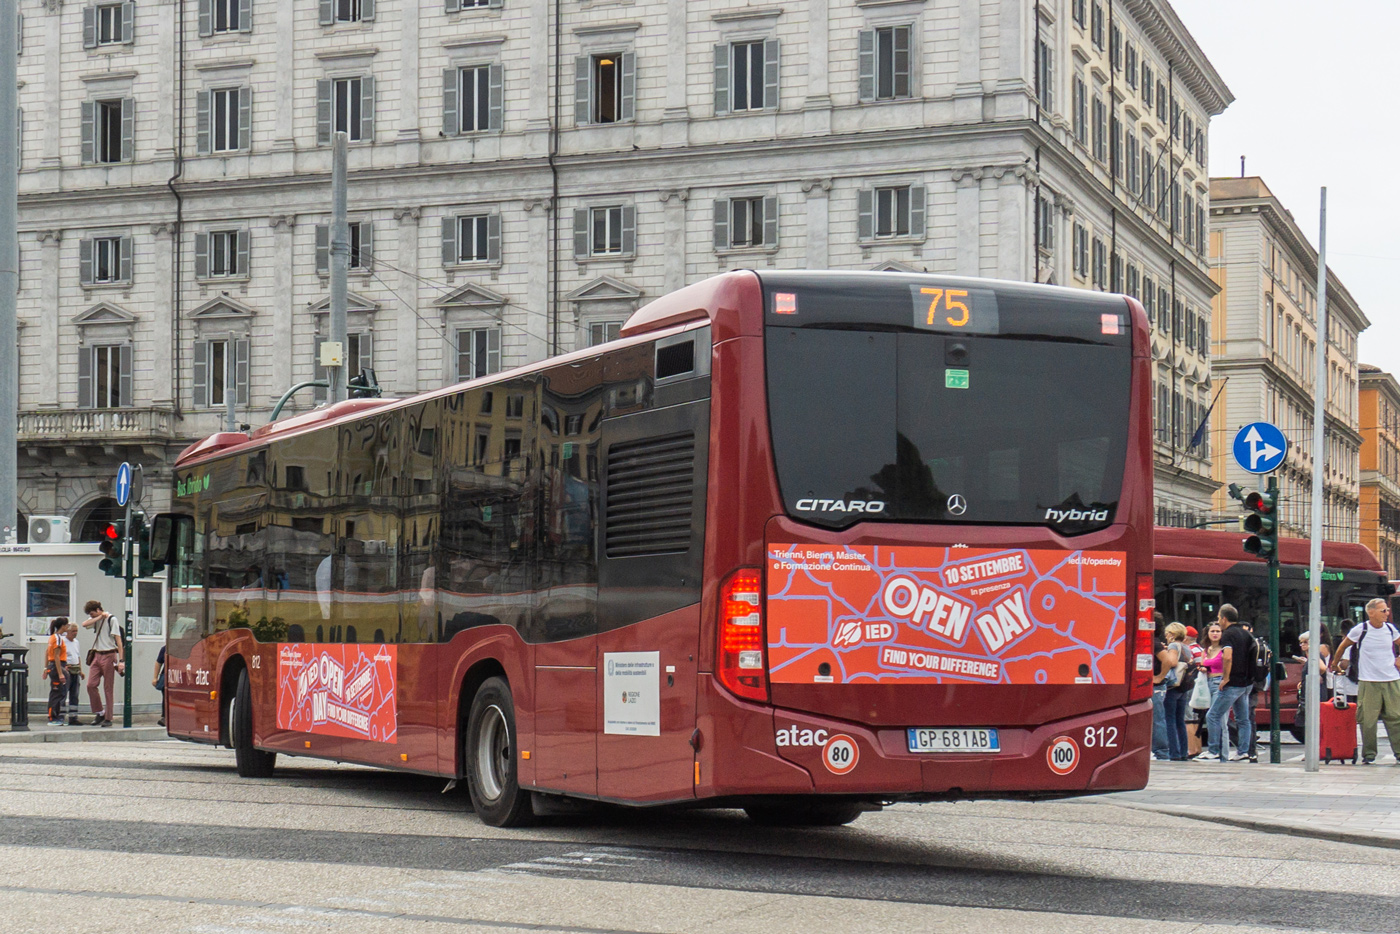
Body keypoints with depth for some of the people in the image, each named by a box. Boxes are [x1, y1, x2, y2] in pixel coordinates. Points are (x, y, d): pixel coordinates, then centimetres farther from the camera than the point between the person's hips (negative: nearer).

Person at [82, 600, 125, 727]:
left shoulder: (111, 619, -7)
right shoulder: (95, 619, 12)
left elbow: (118, 640, -11)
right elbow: (84, 624, -8)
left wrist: (121, 660, -16)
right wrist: (100, 617, -9)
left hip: (108, 656, -6)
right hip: (97, 655, 6)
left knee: (108, 688, -2)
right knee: (91, 685, -4)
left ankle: (108, 718, 2)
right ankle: (99, 713, 10)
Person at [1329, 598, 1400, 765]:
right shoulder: (1360, 630, -5)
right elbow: (1343, 646, 10)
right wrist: (1334, 664, 17)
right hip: (1368, 681, -3)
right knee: (1368, 719, -1)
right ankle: (1368, 754, 8)